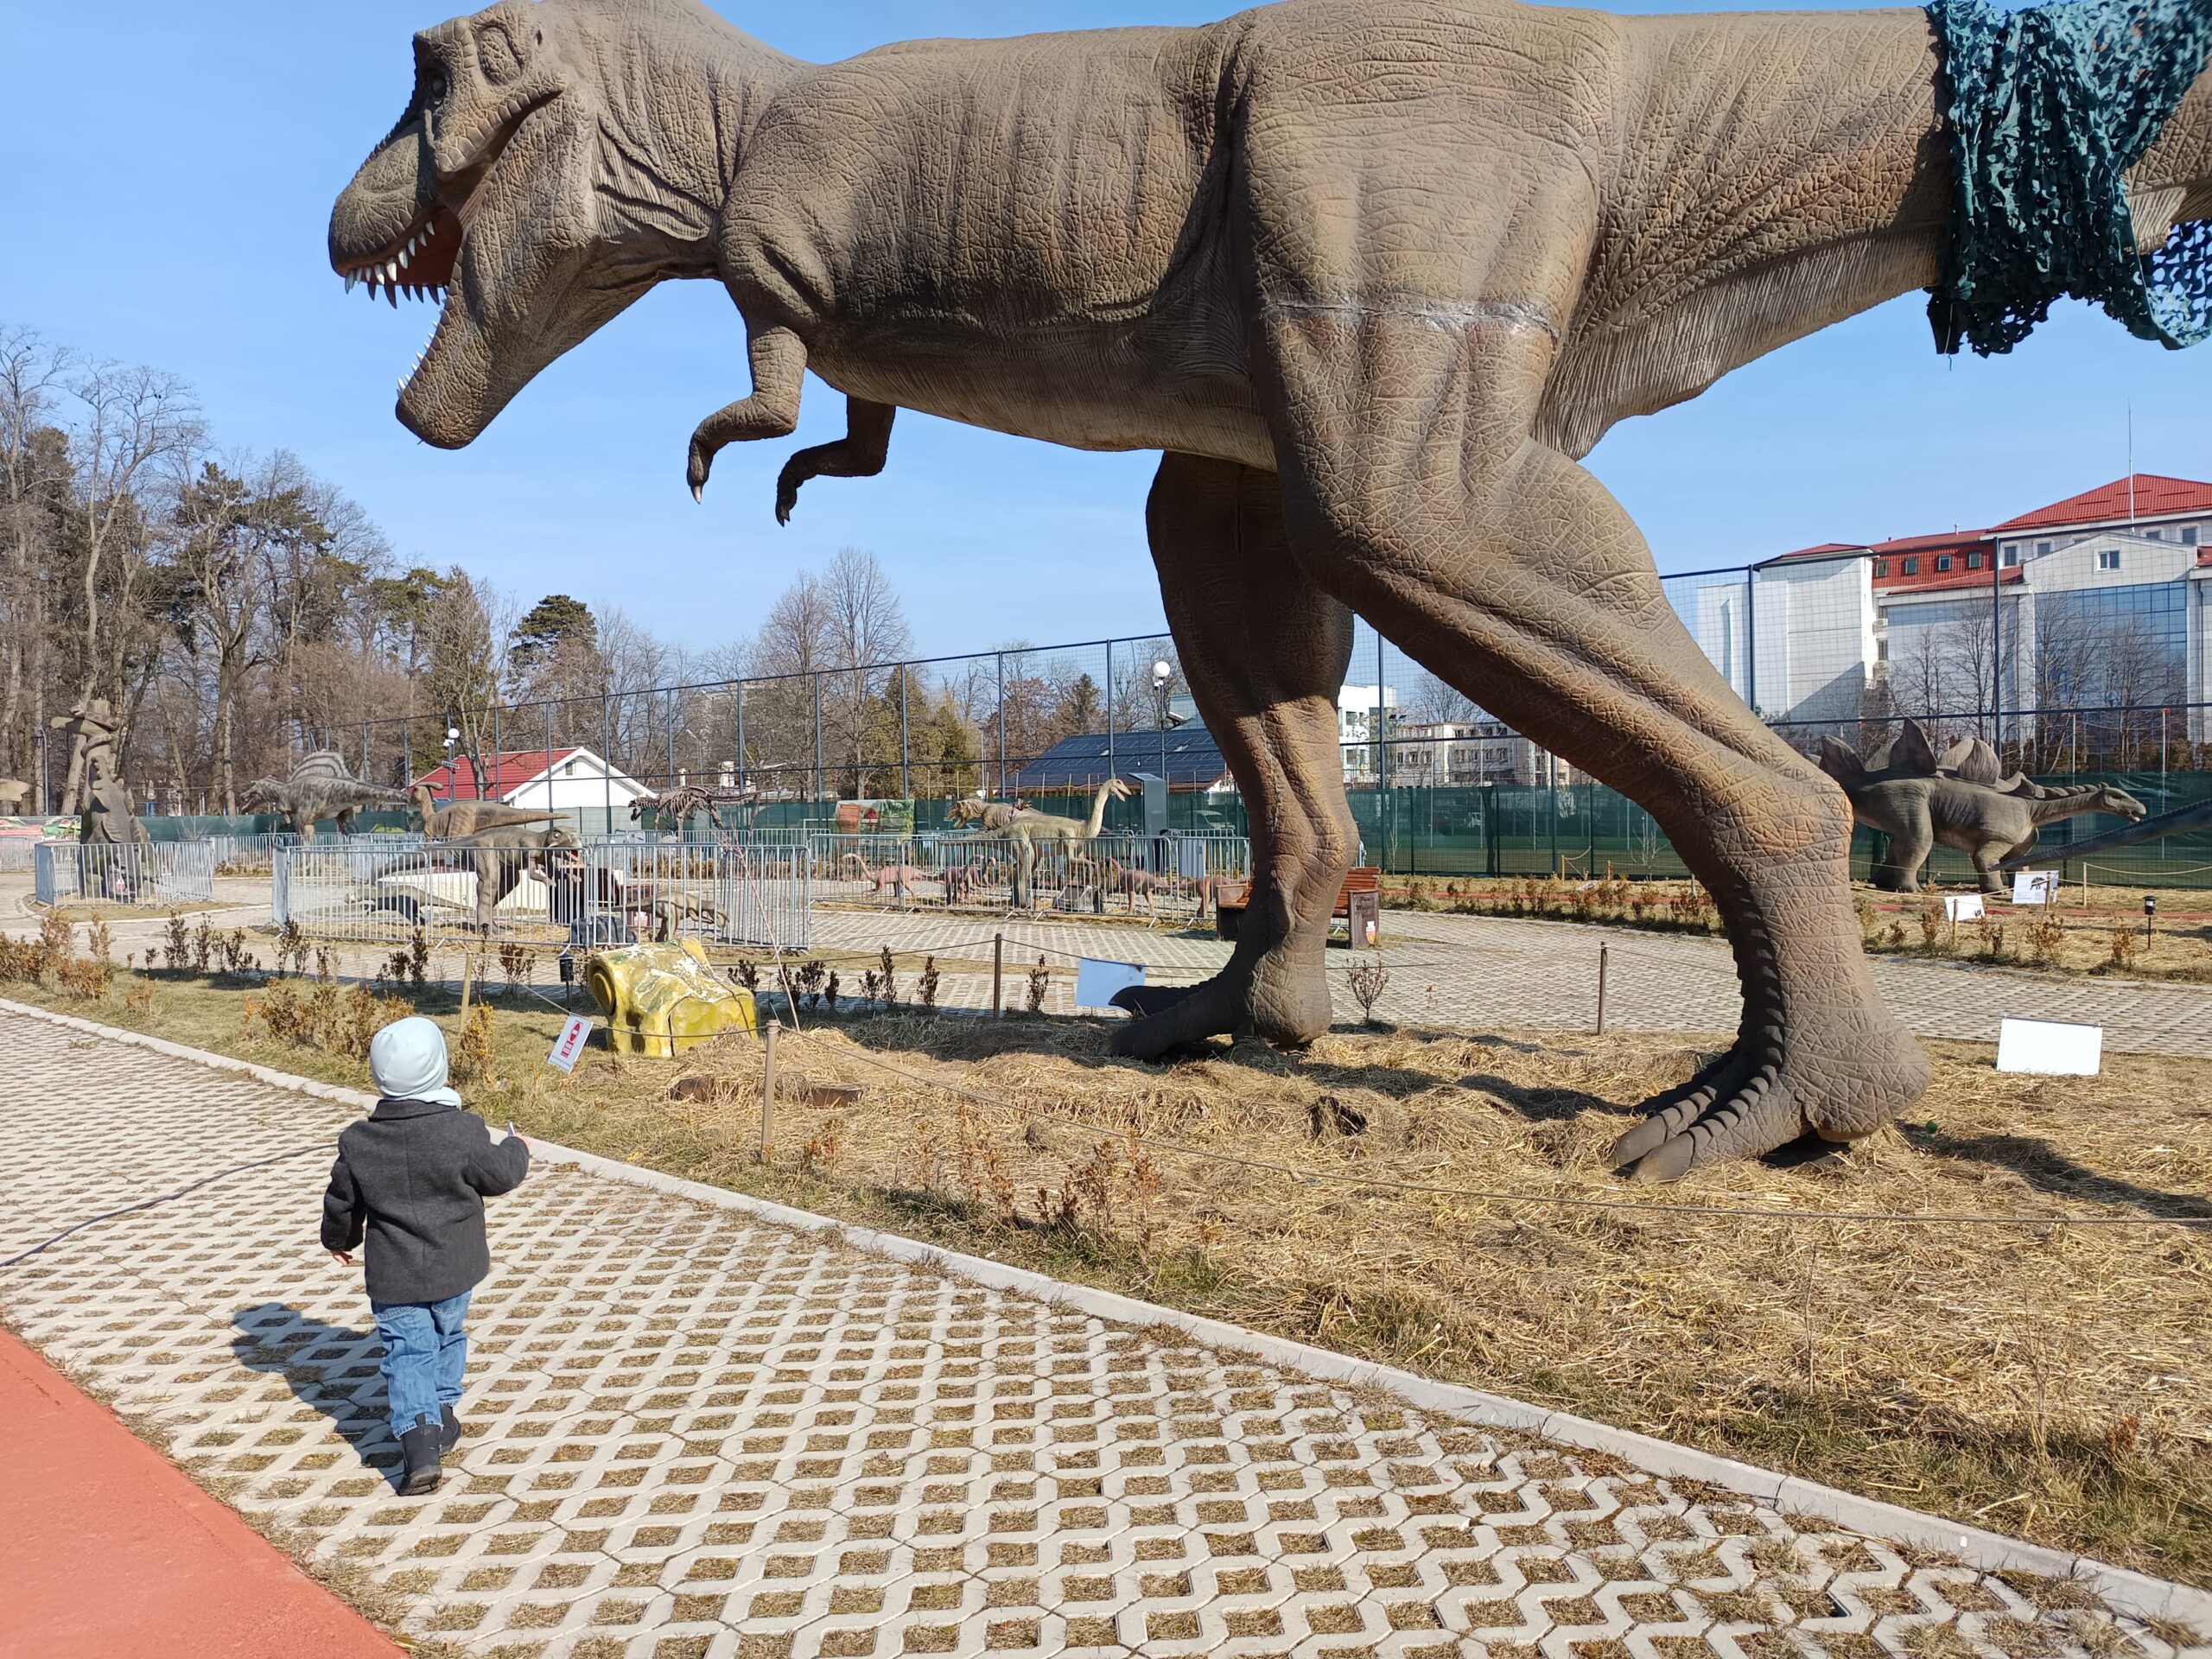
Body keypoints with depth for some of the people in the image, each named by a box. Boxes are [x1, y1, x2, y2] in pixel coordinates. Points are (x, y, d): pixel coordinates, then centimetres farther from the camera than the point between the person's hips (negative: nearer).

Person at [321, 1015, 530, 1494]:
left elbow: (341, 1202, 6)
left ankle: (418, 1440, -12)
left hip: (392, 1275, 0)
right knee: (448, 1338, 22)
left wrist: (339, 1239, 27)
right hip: (453, 1268, 0)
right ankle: (443, 1415, 35)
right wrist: (517, 1149, 16)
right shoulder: (463, 1131, -17)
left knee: (406, 1353, 4)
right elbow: (499, 1173, -7)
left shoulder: (358, 1143, -7)